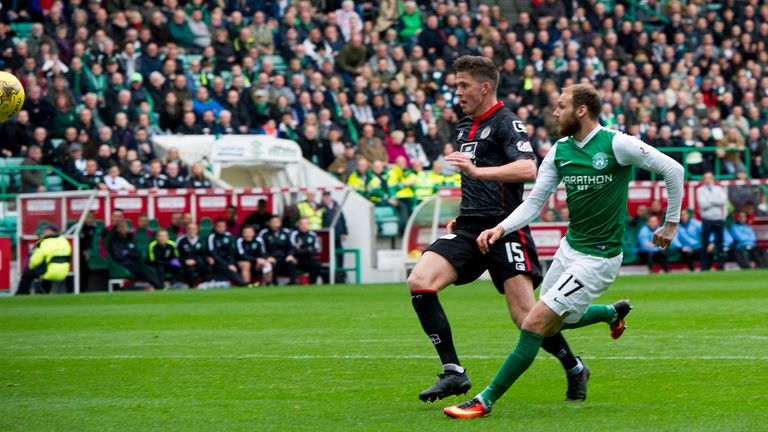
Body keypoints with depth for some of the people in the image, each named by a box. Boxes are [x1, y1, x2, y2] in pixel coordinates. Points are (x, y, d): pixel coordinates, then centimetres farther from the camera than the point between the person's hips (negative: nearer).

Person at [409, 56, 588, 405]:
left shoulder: (506, 123, -7)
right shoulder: (465, 126, 19)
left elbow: (528, 169, -25)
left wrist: (476, 170, -33)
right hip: (469, 230, 8)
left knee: (526, 316, -10)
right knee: (419, 282, -14)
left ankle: (575, 369, 18)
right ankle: (453, 373, -13)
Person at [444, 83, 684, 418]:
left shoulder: (616, 144, -16)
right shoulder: (559, 151, 3)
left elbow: (673, 169, -10)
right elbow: (535, 202, 5)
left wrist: (671, 222, -3)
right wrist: (502, 228, -12)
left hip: (598, 258, -8)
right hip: (569, 247, 8)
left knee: (535, 323, -14)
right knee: (555, 324, 20)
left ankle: (486, 400, -9)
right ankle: (614, 312, 48)